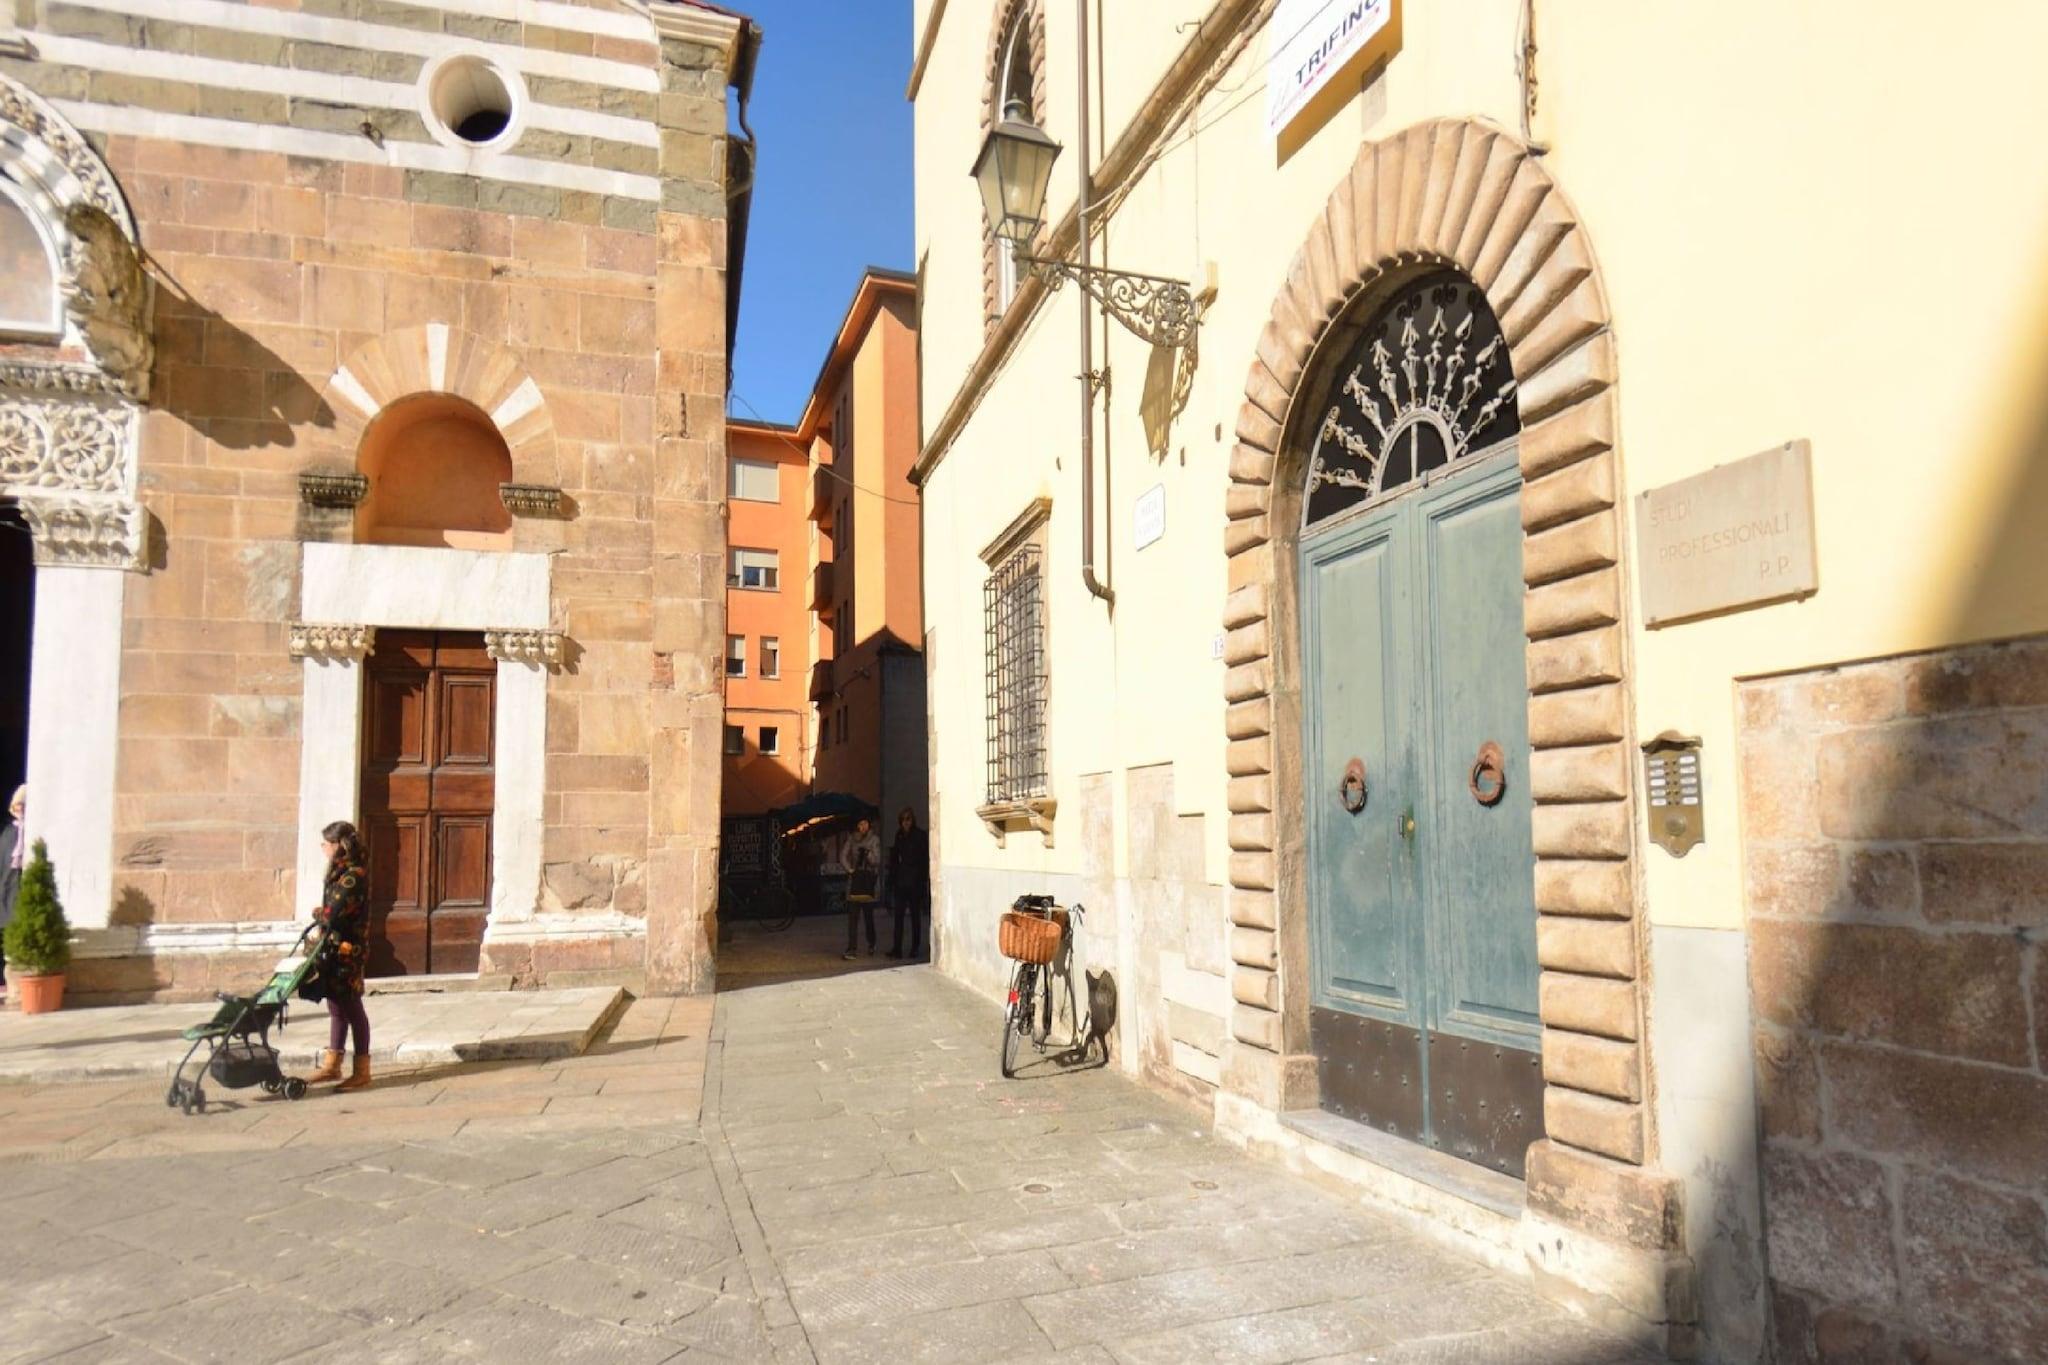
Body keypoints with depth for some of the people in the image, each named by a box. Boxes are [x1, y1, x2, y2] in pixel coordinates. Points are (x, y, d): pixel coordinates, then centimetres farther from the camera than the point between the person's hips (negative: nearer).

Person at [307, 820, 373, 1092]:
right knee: (337, 1007, 16)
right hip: (334, 947, 9)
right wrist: (323, 915, -6)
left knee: (351, 1008, -1)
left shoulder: (354, 875, -19)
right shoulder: (340, 871, 11)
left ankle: (362, 1070, 7)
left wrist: (317, 913, -3)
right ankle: (332, 1064, 26)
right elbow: (332, 910, 12)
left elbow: (333, 914, -22)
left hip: (347, 950, -9)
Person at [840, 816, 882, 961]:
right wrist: (849, 869, -2)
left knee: (868, 915, 5)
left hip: (869, 879, -2)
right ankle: (850, 949, -7)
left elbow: (876, 861, -7)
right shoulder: (852, 838, 8)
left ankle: (871, 945, 25)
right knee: (852, 915, -5)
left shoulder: (874, 840, 0)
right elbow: (843, 855, 9)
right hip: (855, 878, 2)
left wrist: (868, 853, -23)